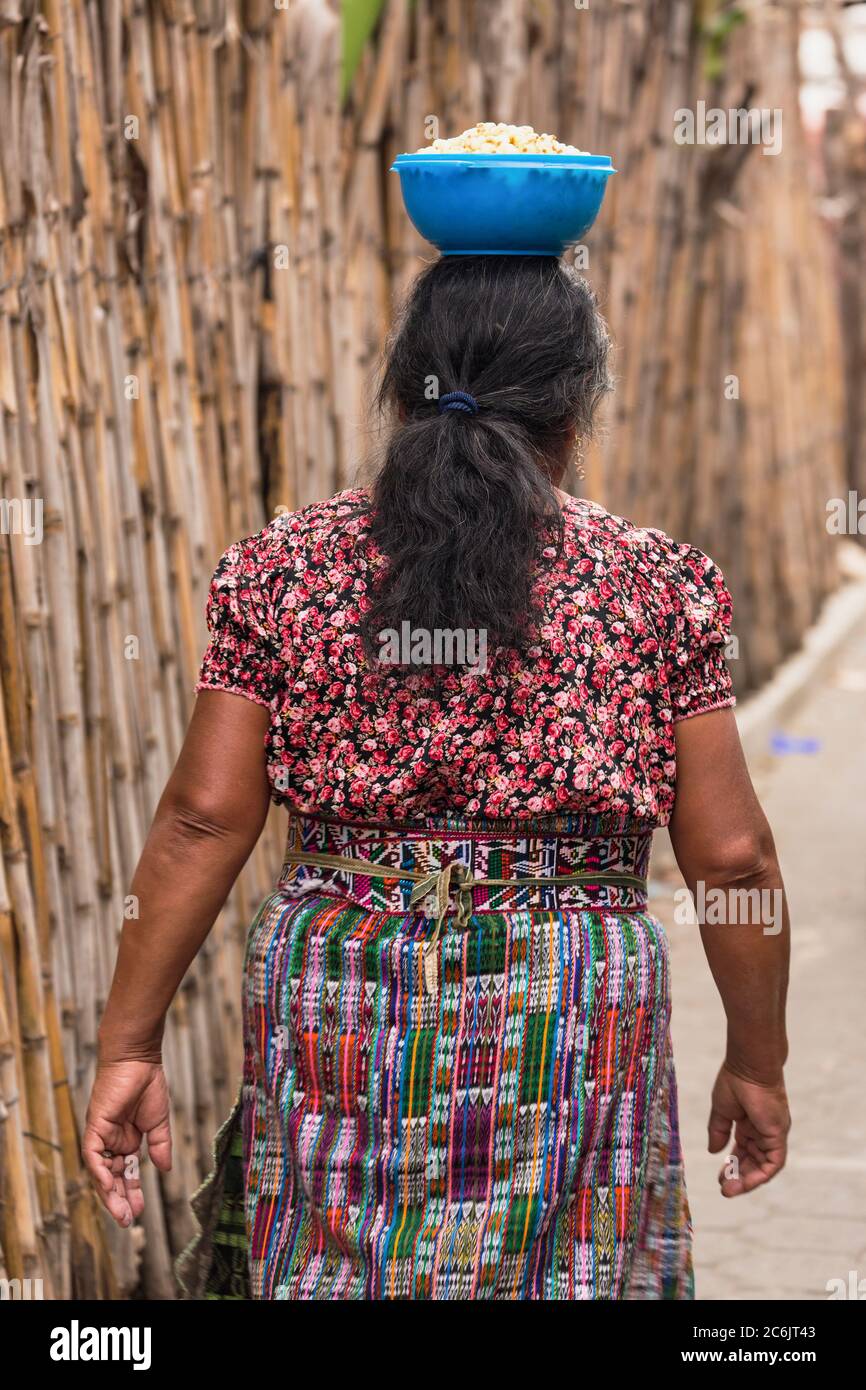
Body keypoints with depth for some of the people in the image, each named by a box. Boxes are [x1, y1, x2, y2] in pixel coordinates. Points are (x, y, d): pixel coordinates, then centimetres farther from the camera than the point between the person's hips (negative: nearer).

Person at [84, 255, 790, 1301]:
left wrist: (129, 1045, 5)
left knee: (326, 1265, 15)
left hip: (334, 1012, 1)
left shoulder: (280, 568, 2)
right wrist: (757, 1060, 12)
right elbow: (732, 857, 0)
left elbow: (203, 821, -1)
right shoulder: (656, 587, 0)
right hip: (574, 1022, -1)